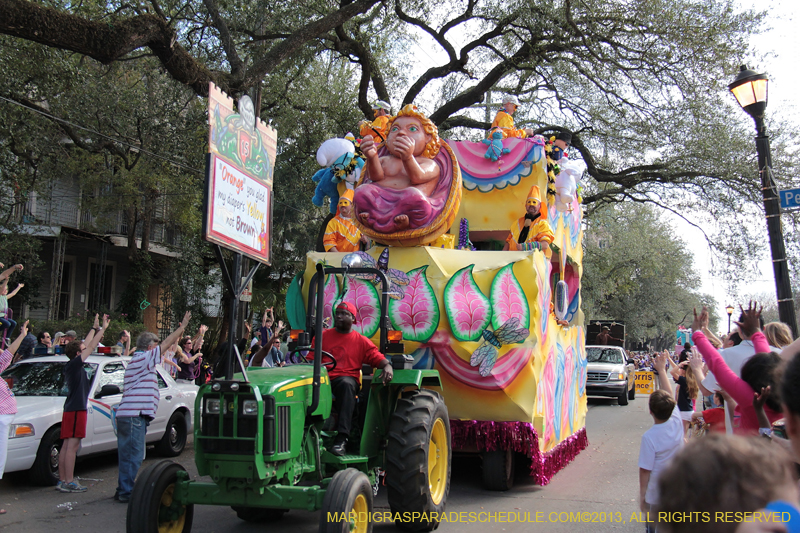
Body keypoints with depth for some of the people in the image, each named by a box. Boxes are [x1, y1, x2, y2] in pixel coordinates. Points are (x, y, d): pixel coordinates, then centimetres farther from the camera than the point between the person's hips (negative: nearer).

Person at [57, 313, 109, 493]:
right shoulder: (74, 364, -12)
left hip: (70, 409, 10)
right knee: (72, 446, -9)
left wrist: (95, 328, 26)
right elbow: (91, 347, -13)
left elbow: (87, 345, 23)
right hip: (76, 410, -10)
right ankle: (68, 483, -9)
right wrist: (102, 329, -6)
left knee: (67, 446, 10)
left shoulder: (72, 365, 14)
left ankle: (62, 480, 14)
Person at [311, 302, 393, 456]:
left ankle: (342, 438, -42)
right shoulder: (322, 336, 18)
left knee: (346, 384, -39)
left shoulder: (362, 341, 13)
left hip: (347, 378, -1)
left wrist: (387, 367, -17)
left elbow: (379, 359, 5)